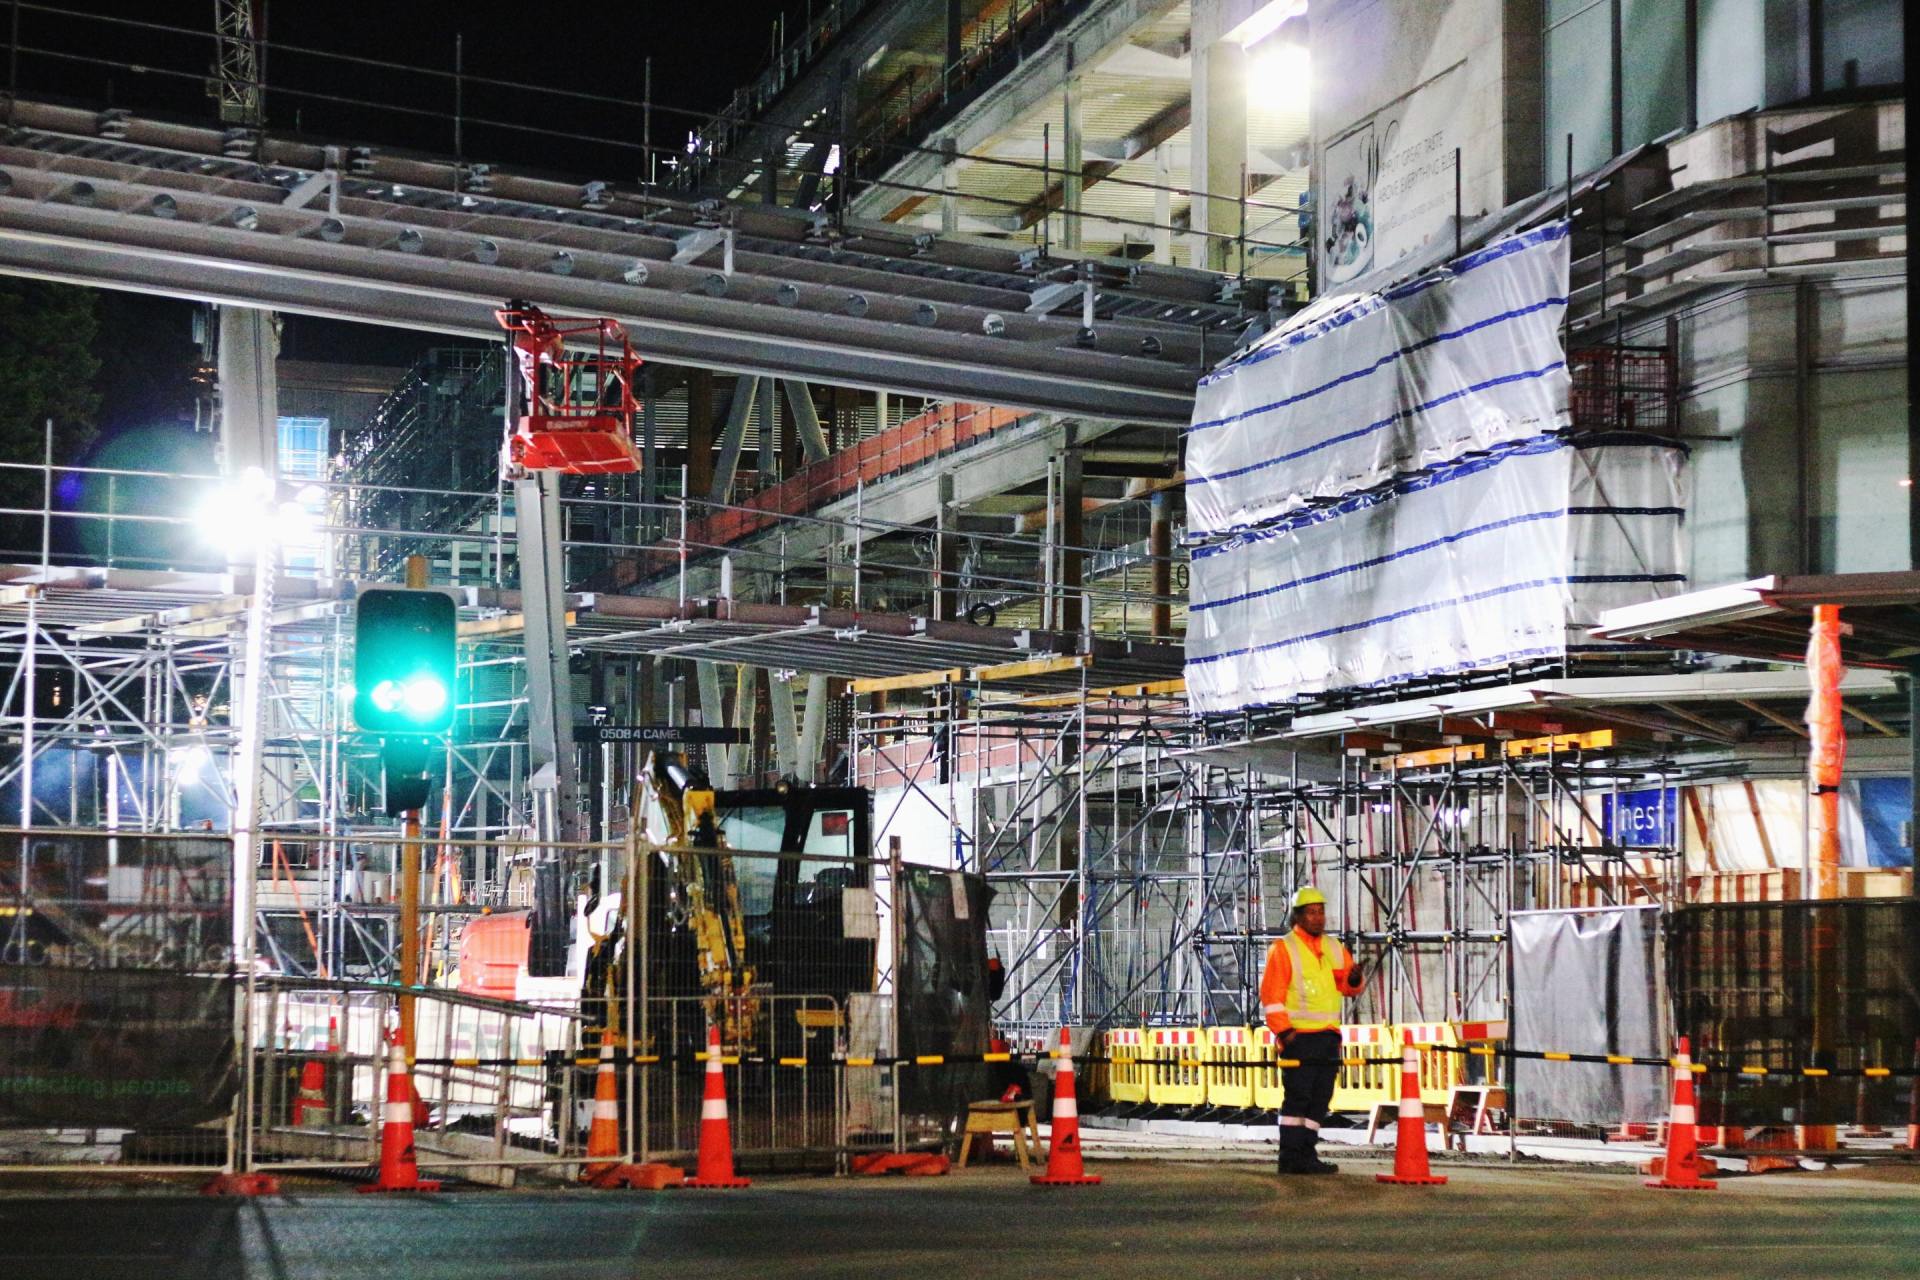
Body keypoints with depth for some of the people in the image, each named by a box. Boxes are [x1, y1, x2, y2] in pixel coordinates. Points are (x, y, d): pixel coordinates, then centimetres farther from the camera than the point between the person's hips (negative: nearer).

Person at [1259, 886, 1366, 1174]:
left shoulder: (1334, 948, 17)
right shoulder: (1283, 948, -2)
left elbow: (1348, 985, 17)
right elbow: (1271, 993, -7)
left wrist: (1354, 978, -8)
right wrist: (1283, 1030, -15)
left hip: (1329, 1035, 7)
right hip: (1299, 1036, -6)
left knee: (1320, 1099, 6)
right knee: (1298, 1095, -9)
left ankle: (1307, 1155, 12)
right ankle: (1290, 1156, -7)